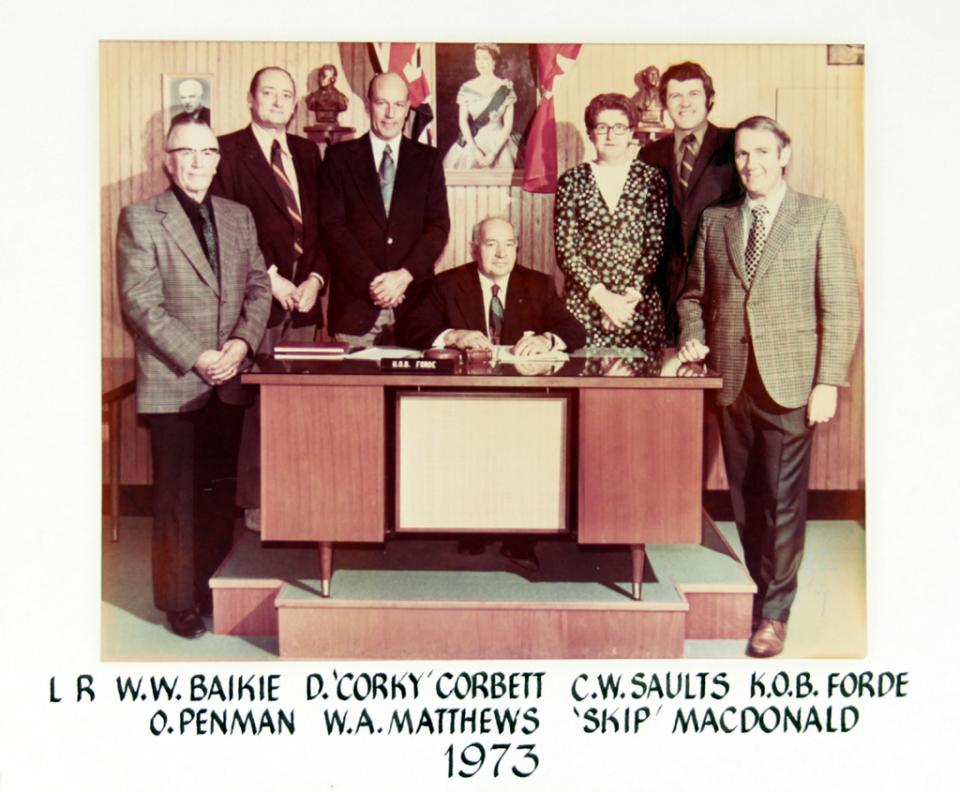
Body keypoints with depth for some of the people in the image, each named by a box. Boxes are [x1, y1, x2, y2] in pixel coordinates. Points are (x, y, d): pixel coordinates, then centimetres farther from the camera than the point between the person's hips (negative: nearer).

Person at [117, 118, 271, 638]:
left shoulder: (238, 217, 13)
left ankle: (213, 588, 22)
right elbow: (140, 303, -9)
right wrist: (196, 357, -14)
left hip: (228, 381, 4)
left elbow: (259, 287, 10)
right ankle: (179, 601, 14)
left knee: (222, 493, 9)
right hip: (172, 382, -4)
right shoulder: (140, 219, -2)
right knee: (176, 498, 2)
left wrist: (241, 343, -7)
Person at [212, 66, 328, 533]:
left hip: (303, 299, 5)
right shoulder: (228, 151, 0)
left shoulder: (307, 152, 17)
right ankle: (254, 503, 8)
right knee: (256, 402, -2)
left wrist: (316, 278, 0)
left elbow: (323, 223, 15)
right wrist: (269, 278, -11)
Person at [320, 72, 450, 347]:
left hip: (414, 303, 1)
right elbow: (333, 227, -1)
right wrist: (371, 281, -11)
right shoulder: (340, 157, 8)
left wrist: (405, 275, -11)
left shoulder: (427, 159, 12)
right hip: (355, 301, -1)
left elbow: (439, 226, 4)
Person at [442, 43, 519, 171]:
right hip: (472, 142, 1)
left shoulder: (505, 88, 1)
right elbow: (462, 121, -1)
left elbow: (508, 124, -3)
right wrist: (475, 150, -13)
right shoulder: (466, 88, 4)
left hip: (498, 143, -1)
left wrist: (494, 153, -13)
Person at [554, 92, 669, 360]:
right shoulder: (572, 181, 6)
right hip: (583, 305, 0)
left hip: (640, 305, 0)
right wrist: (601, 295, -11)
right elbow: (565, 250, 0)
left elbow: (658, 246, 1)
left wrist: (631, 295, -11)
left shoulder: (651, 179, 6)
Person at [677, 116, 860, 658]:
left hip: (790, 384, -3)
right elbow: (695, 294, 20)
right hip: (733, 383, 4)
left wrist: (828, 382, -10)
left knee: (783, 500, -1)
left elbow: (842, 306, -3)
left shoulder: (820, 216, 1)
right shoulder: (716, 222, 12)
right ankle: (757, 588, 23)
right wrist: (693, 338, 0)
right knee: (745, 497, 10)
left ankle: (775, 612, 10)